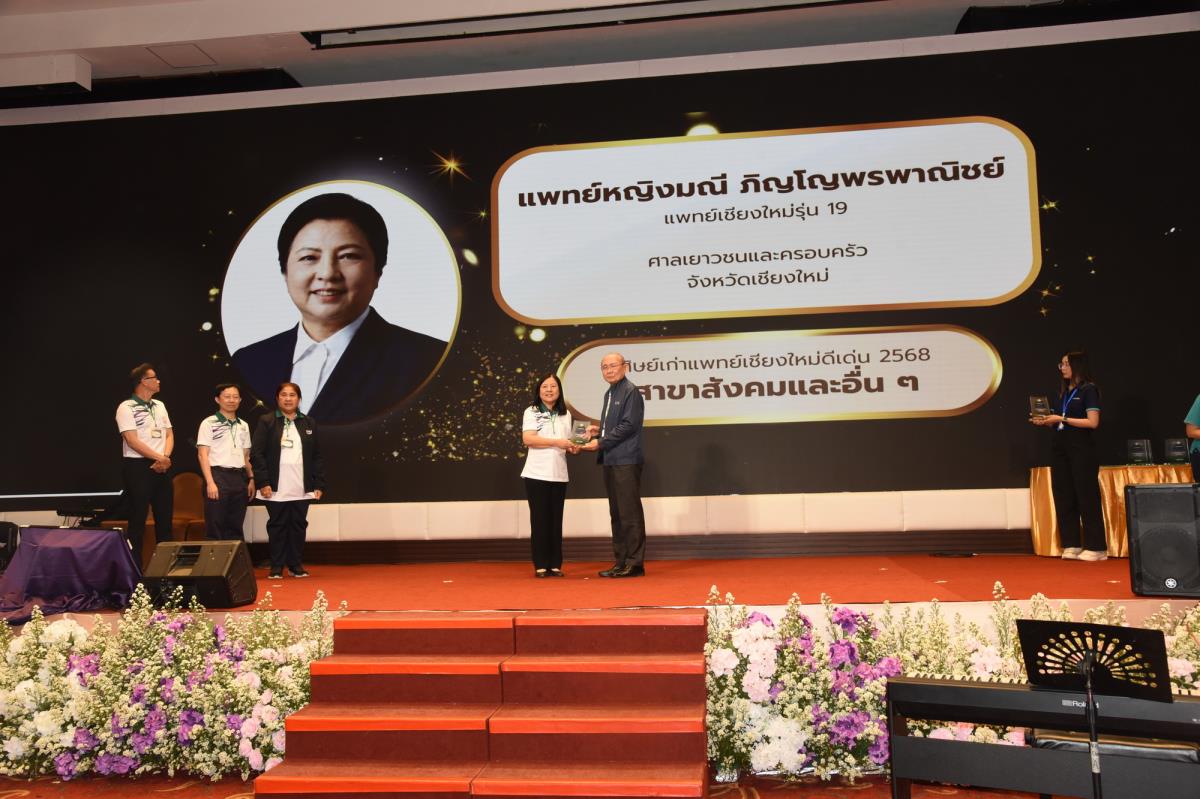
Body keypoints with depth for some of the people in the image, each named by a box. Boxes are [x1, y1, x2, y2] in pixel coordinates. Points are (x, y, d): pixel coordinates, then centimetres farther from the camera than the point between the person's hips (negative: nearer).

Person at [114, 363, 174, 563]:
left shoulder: (159, 405, 14)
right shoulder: (126, 408, -8)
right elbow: (133, 441, -15)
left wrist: (166, 458, -6)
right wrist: (159, 457, -13)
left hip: (162, 468, 7)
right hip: (137, 467, -7)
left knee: (164, 518, 9)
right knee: (138, 521, -2)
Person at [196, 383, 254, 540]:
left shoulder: (243, 426, 15)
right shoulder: (209, 423, -1)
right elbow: (203, 455, -6)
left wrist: (251, 479, 9)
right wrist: (210, 482, -15)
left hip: (239, 478, 5)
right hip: (218, 476, -5)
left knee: (235, 527, 7)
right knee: (215, 528, -4)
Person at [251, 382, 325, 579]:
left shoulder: (308, 423, 11)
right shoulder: (266, 422, 2)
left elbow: (317, 456, 10)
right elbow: (256, 453, -3)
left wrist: (319, 484, 4)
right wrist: (263, 482, -11)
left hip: (301, 488, 3)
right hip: (276, 488, -2)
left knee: (299, 525, 6)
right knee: (277, 525, 3)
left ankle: (296, 565, 16)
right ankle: (276, 567, 11)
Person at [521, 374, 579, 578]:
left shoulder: (565, 415, 13)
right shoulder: (531, 412, -1)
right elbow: (527, 439, -15)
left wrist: (572, 448, -3)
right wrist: (556, 442, -21)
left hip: (559, 475, 4)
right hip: (537, 474, -4)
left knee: (556, 521, 6)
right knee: (539, 520, 0)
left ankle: (555, 565, 11)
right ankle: (541, 566, 6)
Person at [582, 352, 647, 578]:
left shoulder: (631, 391, -8)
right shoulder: (609, 394, 18)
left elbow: (628, 425, -16)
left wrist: (600, 443, -14)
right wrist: (599, 430, 6)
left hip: (626, 460, -9)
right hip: (610, 461, 9)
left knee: (630, 513, -5)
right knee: (616, 514, 11)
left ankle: (634, 563, 0)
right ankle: (621, 562, 18)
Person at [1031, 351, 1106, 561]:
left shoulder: (1088, 389, -5)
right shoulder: (1063, 391, 16)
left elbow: (1092, 422, -14)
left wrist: (1062, 419, -15)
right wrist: (1046, 422, 2)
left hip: (1081, 448, -7)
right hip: (1060, 447, 7)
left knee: (1087, 497, -5)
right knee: (1064, 497, 5)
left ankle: (1095, 547, 0)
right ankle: (1071, 545, 10)